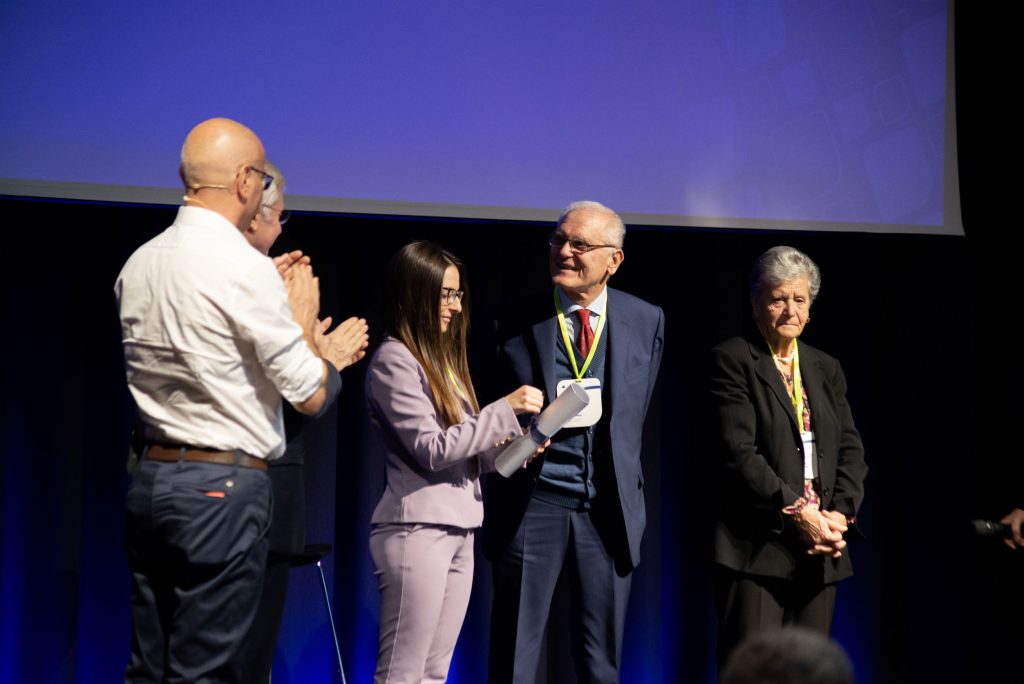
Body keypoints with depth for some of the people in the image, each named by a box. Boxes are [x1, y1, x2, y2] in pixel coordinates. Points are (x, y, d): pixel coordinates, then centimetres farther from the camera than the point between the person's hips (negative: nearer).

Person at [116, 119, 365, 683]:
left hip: (149, 477, 7)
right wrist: (304, 321, 8)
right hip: (222, 488, -7)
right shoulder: (245, 268, -13)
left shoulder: (138, 263, 9)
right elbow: (311, 396, -9)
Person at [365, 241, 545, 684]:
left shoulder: (441, 358, 18)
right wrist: (505, 410, -14)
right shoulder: (394, 360, -8)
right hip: (417, 530, -9)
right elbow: (432, 449, -15)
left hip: (459, 530, 9)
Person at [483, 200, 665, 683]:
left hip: (608, 507, 2)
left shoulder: (646, 321, 6)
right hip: (532, 502, -1)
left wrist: (621, 483, 8)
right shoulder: (517, 321, 1)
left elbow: (634, 413, 12)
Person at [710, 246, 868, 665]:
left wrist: (840, 514, -6)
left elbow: (851, 450, 12)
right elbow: (738, 453, -11)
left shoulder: (826, 369, 18)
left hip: (820, 551, 6)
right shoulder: (732, 361, -1)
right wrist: (796, 513, -16)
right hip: (757, 547, -6)